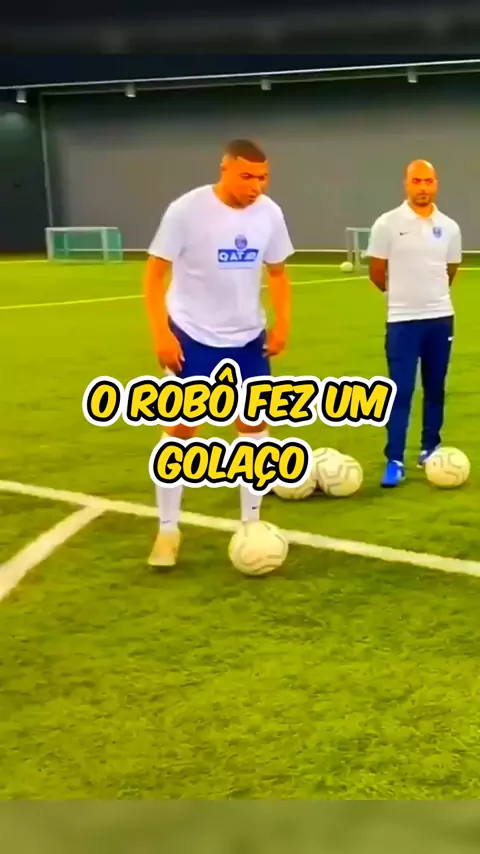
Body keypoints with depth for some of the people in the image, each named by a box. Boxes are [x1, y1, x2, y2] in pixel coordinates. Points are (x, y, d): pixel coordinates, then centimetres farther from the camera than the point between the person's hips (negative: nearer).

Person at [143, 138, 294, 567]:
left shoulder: (270, 213, -4)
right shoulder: (186, 209, -17)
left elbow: (277, 272, 8)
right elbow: (155, 272, -13)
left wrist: (282, 323, -3)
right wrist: (161, 334, -19)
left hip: (249, 337, 4)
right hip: (193, 336, -4)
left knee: (255, 423, 7)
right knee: (181, 428, -1)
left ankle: (251, 523, 21)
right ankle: (168, 529, 11)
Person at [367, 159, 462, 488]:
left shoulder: (449, 227, 3)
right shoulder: (387, 224, -7)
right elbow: (377, 272, 0)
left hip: (440, 318, 3)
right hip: (403, 319, -3)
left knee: (435, 389, 11)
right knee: (401, 391, -5)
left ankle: (430, 449, 24)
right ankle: (395, 461, -2)